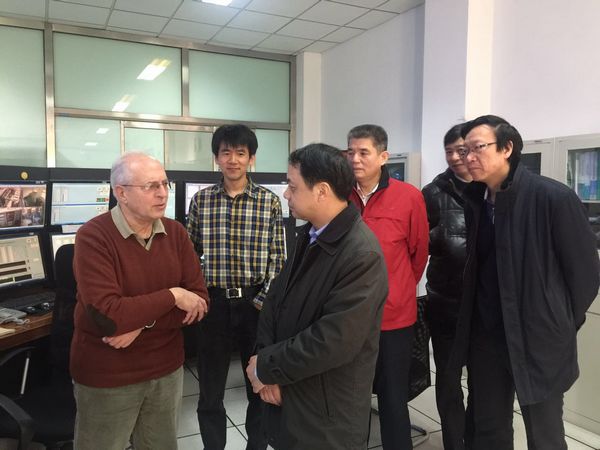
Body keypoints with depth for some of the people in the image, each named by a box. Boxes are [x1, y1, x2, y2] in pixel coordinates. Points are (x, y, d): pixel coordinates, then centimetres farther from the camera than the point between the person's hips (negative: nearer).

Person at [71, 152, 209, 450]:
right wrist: (172, 296, -19)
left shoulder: (175, 232, -3)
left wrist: (143, 323, -20)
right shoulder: (93, 237, -18)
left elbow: (199, 302, -7)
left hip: (167, 369, 4)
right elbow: (108, 316, -28)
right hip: (106, 377, -4)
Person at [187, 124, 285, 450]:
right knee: (210, 390, 11)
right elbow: (190, 253, 7)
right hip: (214, 302, 1)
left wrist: (265, 300, -11)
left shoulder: (270, 201, -2)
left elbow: (277, 257, -2)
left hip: (256, 303, -1)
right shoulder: (201, 200, 2)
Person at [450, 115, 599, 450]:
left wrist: (562, 325, -1)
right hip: (485, 337, 5)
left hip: (538, 340, -5)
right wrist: (475, 318, 8)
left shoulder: (554, 198, -16)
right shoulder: (475, 199, 3)